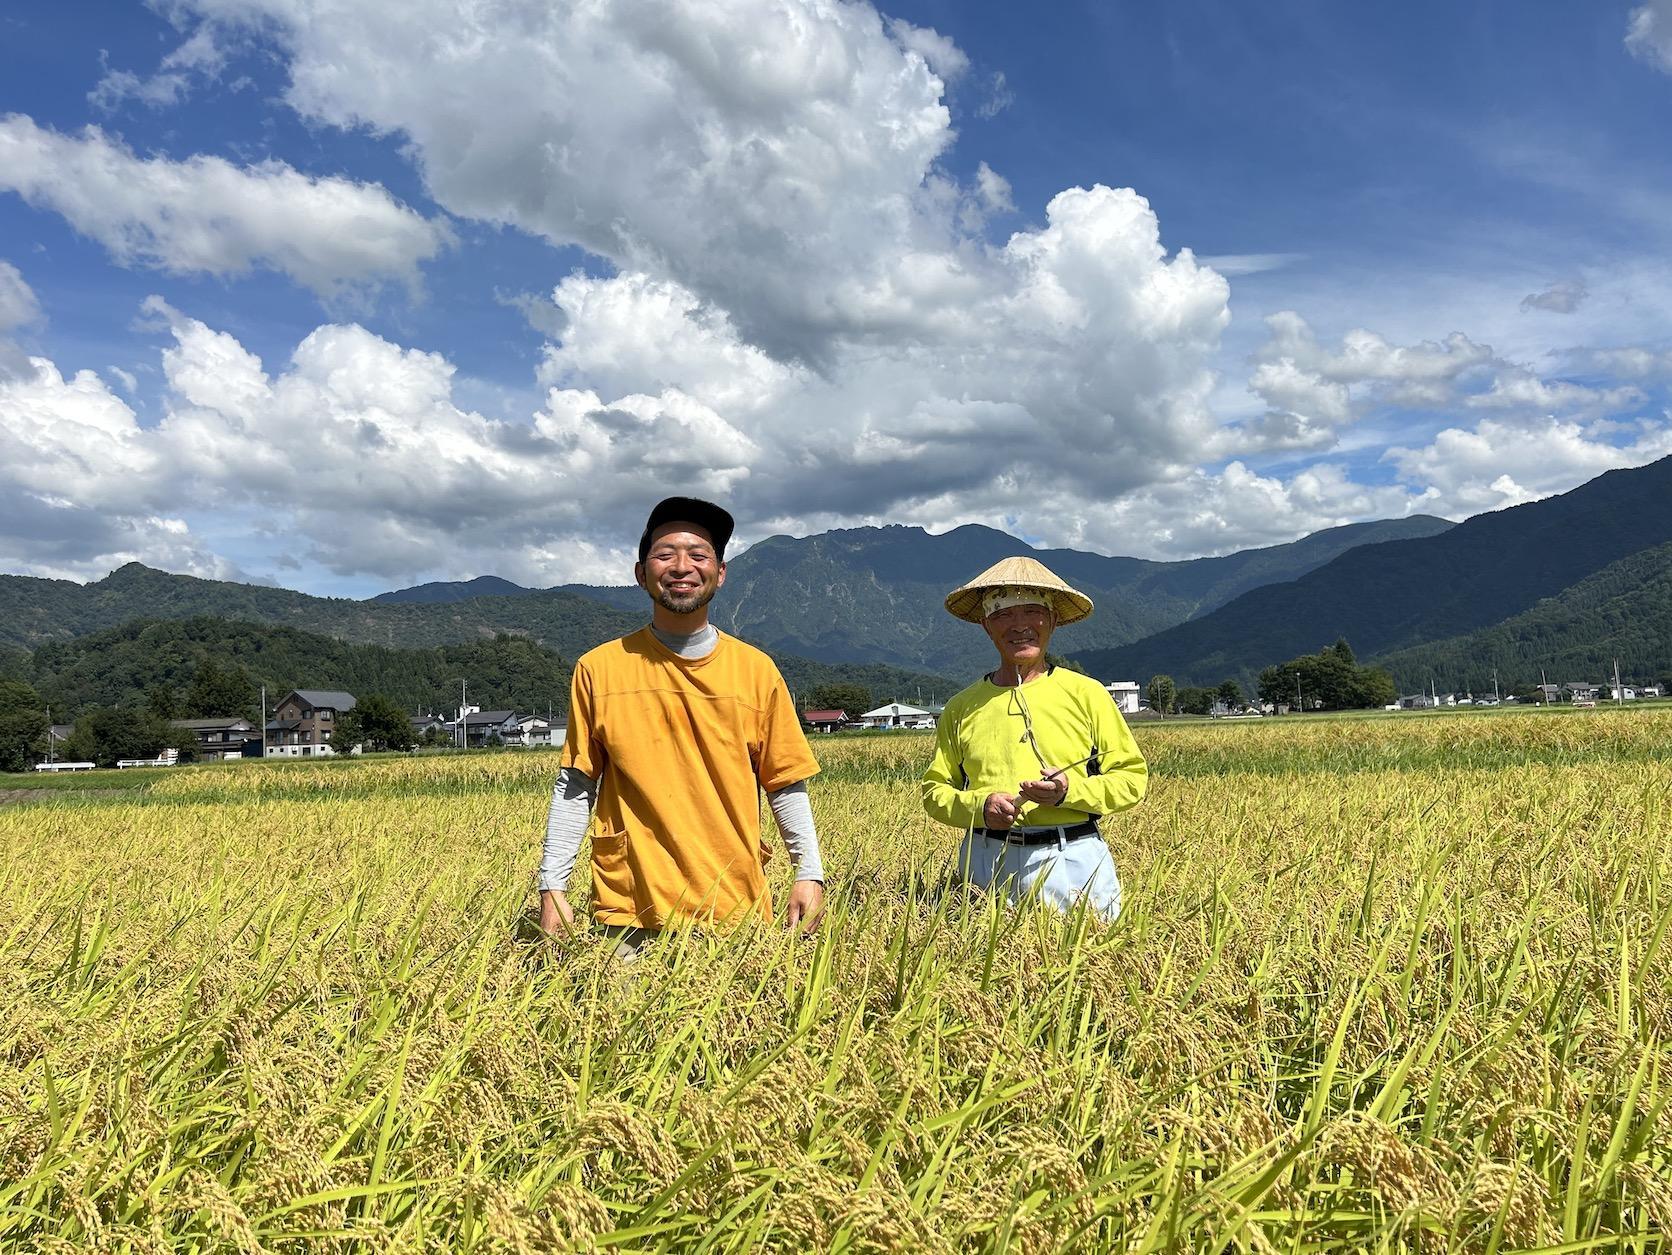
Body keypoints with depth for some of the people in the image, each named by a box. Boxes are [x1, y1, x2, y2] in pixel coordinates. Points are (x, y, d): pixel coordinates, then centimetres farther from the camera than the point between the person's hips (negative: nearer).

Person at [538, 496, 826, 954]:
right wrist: (552, 887, -1)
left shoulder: (756, 671, 3)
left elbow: (785, 784, 7)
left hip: (736, 909, 1)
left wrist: (809, 873, -1)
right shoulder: (599, 669, 1)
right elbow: (574, 787, 4)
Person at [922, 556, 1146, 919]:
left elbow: (1133, 778, 4)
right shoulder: (961, 708, 8)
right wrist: (979, 806, -9)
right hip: (986, 865, 1)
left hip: (1073, 862, -1)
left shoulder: (1087, 694, 4)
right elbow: (934, 790, 11)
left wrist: (1070, 790, -13)